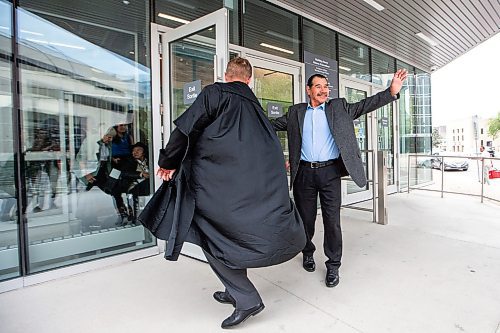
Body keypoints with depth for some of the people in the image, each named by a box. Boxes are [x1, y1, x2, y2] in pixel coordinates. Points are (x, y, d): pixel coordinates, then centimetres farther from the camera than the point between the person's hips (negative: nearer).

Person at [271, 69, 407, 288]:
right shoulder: (296, 112, 12)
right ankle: (308, 253, 36)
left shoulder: (338, 107, 10)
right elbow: (274, 124, 15)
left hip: (330, 172, -1)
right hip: (304, 173, 1)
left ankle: (333, 266, 17)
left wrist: (392, 91, -10)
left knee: (332, 220, 0)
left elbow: (364, 105, 2)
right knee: (305, 218, 12)